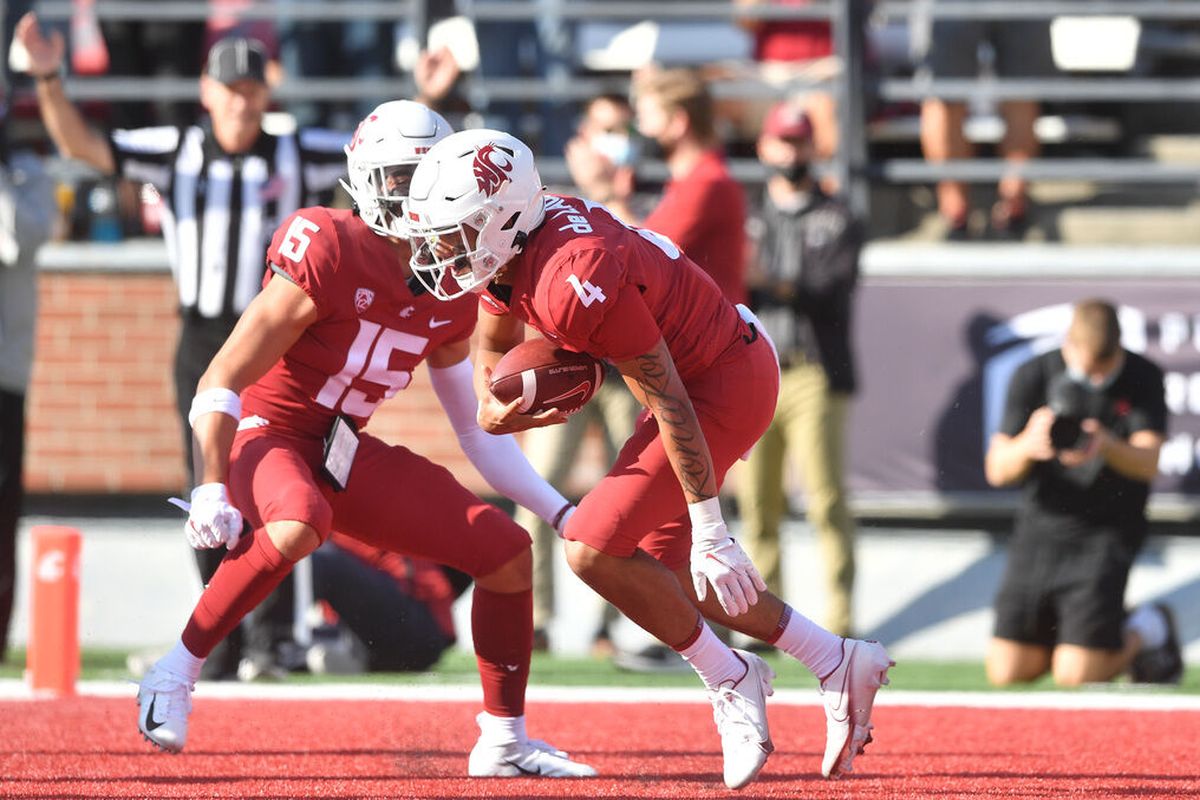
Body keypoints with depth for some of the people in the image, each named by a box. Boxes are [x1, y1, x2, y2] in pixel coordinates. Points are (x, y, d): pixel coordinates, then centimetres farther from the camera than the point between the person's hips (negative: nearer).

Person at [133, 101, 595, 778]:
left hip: (344, 454, 8)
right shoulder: (329, 254, -20)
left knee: (508, 551, 1)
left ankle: (505, 740, 14)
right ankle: (176, 674, -26)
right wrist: (212, 489, -29)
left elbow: (476, 429, 15)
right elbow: (220, 385, -19)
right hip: (267, 434, -8)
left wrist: (559, 510, 9)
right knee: (299, 525, -42)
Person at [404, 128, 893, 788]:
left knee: (593, 550, -13)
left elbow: (668, 403, -28)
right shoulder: (505, 247, -4)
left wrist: (709, 529, -24)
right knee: (664, 572, 16)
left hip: (727, 385, -10)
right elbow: (492, 350, 15)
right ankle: (837, 664, 24)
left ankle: (728, 679, 4)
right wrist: (491, 409, -8)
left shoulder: (577, 279, -32)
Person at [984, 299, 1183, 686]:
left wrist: (1106, 446, -39)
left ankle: (1147, 630, 16)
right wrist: (1027, 446, -30)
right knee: (1007, 672, -2)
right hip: (1040, 528, 3)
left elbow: (1148, 463, -16)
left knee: (1076, 675, -14)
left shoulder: (1143, 378, -5)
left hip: (1106, 535, -3)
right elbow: (997, 470, -6)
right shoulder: (1033, 375, -3)